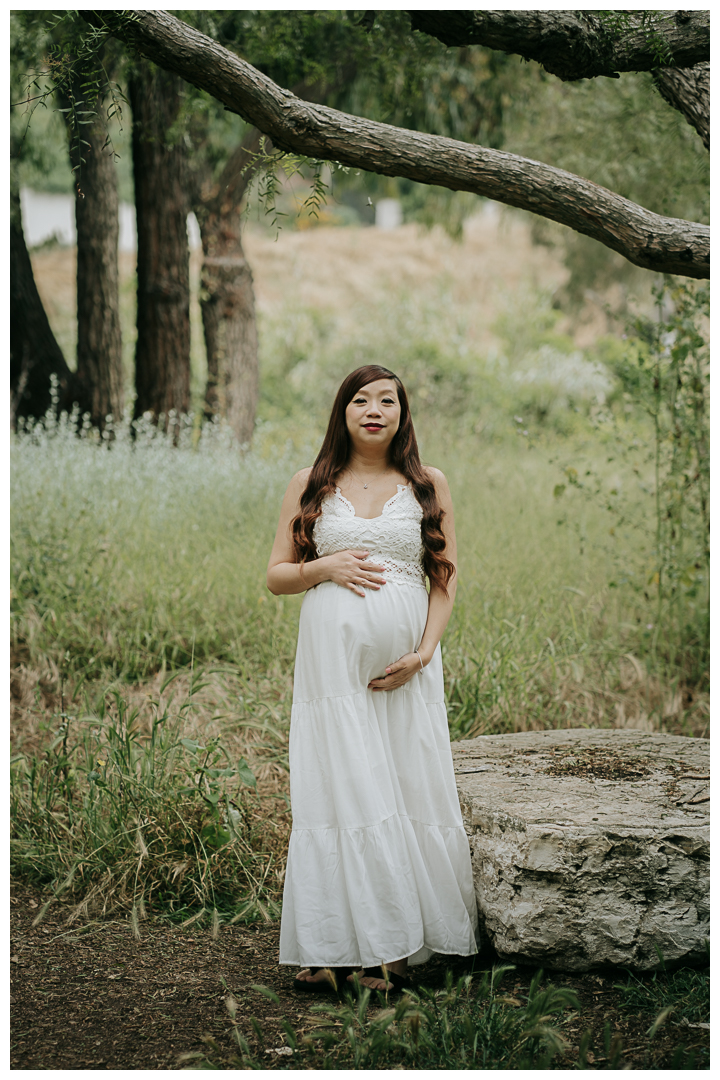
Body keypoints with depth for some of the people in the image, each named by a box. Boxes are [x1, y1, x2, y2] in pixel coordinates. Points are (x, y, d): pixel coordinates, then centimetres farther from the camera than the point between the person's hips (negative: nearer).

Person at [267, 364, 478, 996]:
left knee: (407, 793, -3)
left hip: (405, 663, 0)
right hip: (332, 658, 0)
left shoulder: (428, 486, 10)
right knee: (340, 793, -5)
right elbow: (276, 576, 12)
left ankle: (398, 946, 2)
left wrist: (424, 652, -6)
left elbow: (445, 580, 8)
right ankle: (335, 949, -3)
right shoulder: (310, 487, 10)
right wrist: (326, 567, -8)